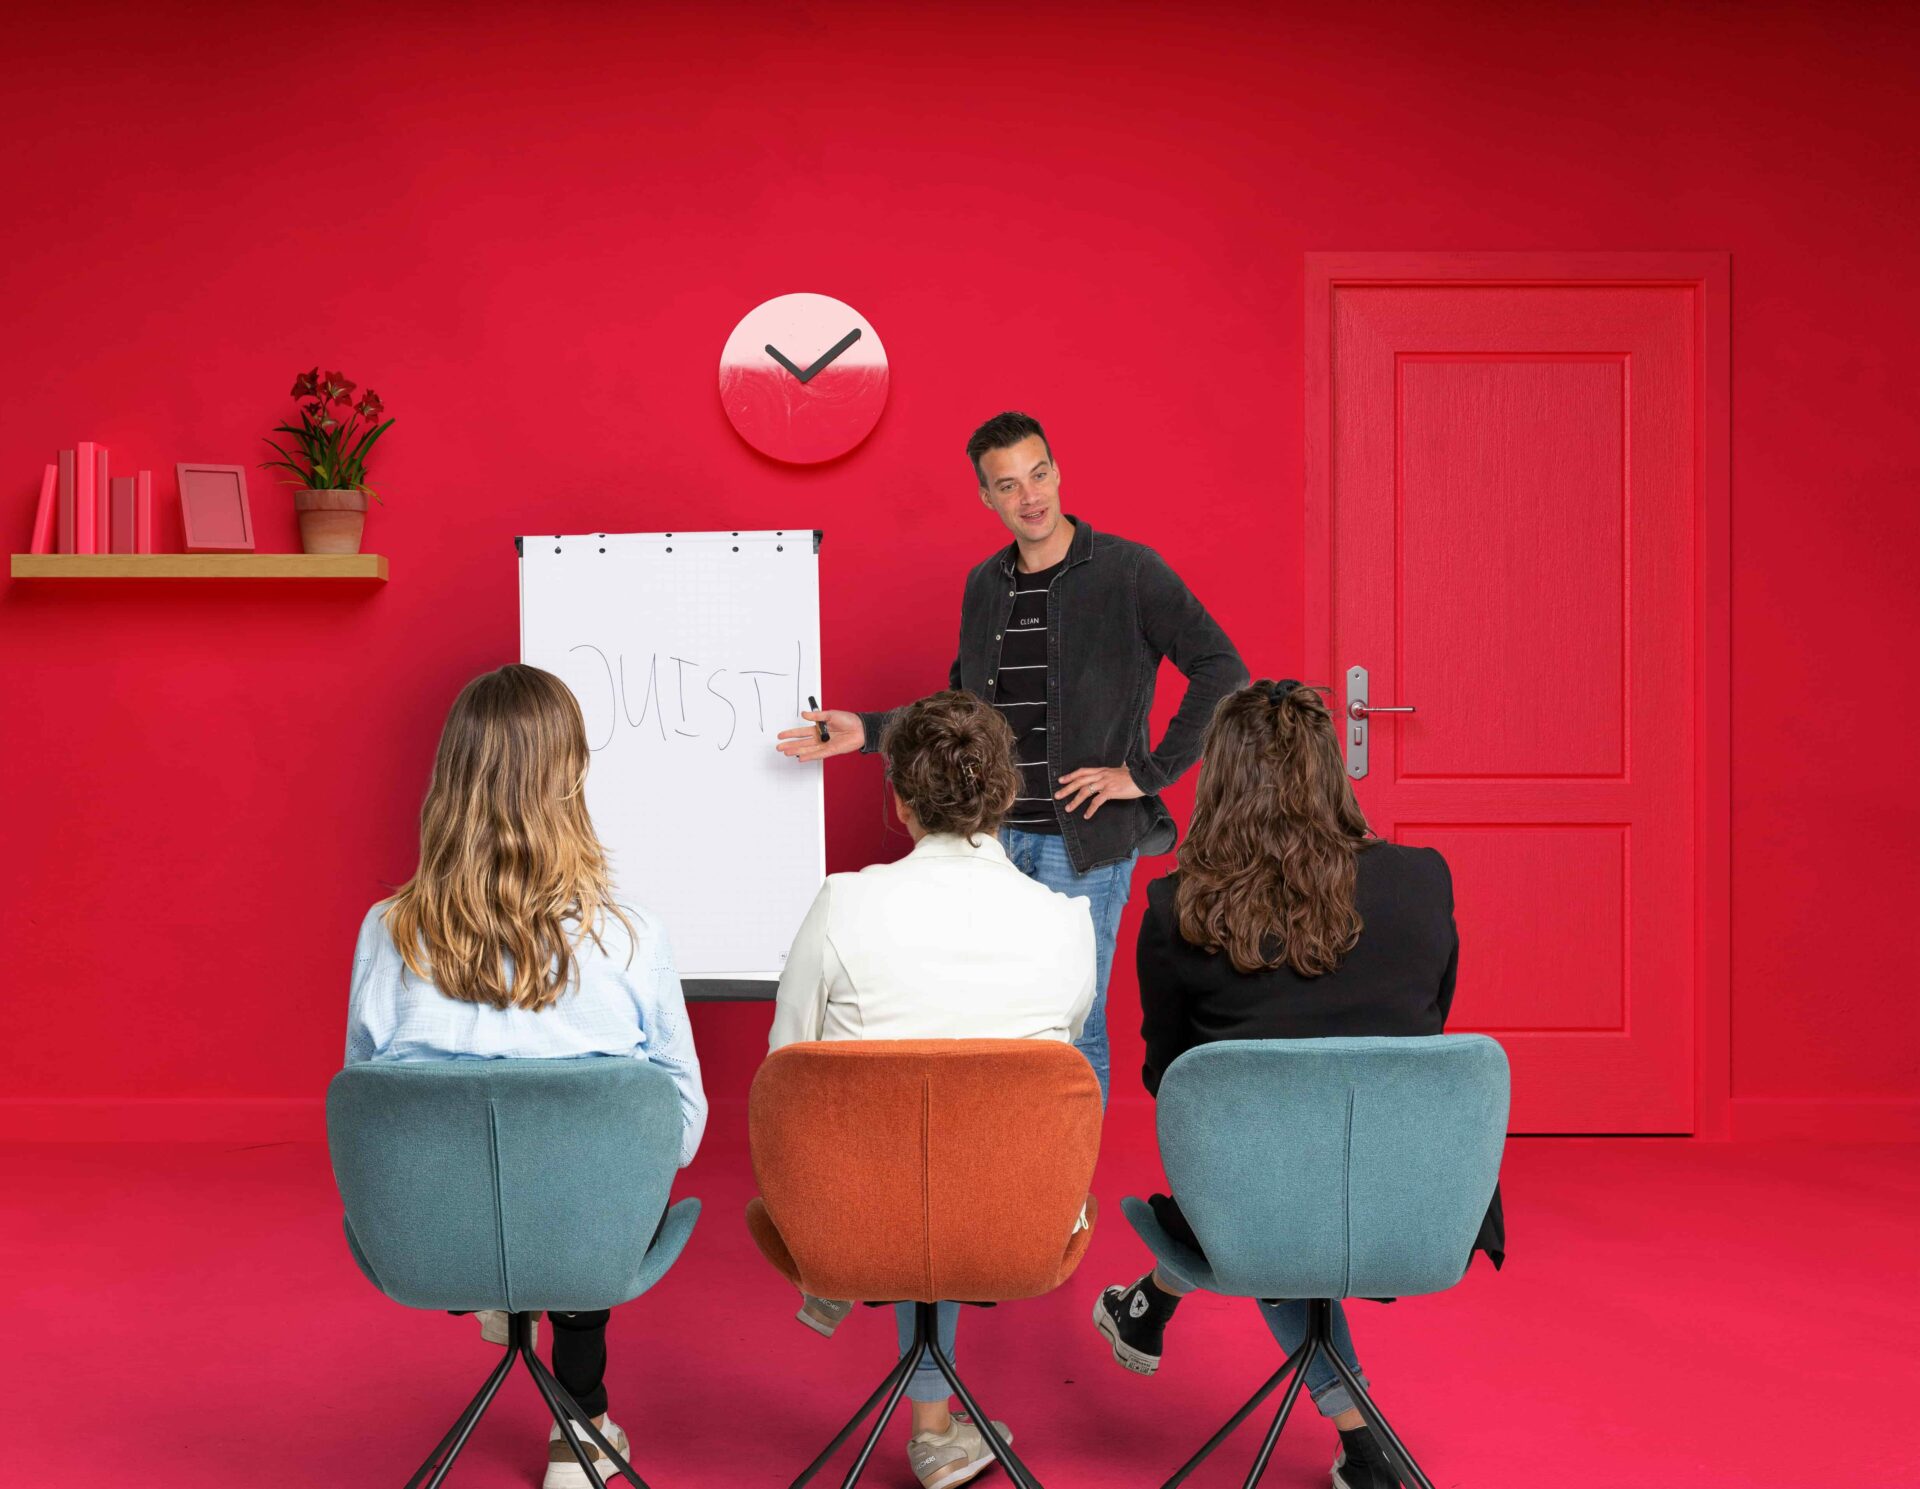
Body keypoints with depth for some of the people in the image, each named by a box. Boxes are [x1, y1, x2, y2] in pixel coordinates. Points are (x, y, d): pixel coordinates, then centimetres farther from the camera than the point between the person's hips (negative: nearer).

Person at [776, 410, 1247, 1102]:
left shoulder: (1128, 570, -5)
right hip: (994, 835, 5)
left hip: (1085, 839, -5)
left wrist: (1146, 773, -13)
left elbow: (1221, 670, -11)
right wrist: (868, 732, 15)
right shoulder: (984, 586, 13)